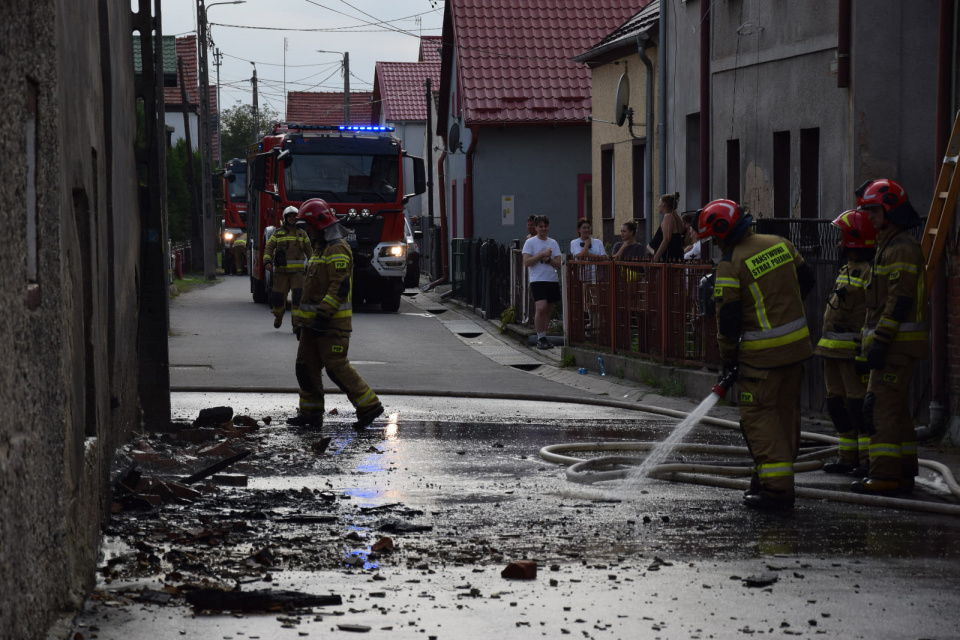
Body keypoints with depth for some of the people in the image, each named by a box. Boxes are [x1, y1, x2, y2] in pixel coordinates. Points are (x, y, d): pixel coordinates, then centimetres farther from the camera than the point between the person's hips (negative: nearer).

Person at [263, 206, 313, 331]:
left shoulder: (302, 234, 12)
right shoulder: (277, 233, 9)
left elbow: (309, 251, 14)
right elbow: (269, 248, 3)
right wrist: (267, 262, -14)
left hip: (297, 271, 0)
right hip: (281, 271, 0)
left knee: (298, 296, -14)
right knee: (278, 296, 1)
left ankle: (297, 325, -12)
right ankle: (278, 316, 32)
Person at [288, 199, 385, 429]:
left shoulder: (337, 249, -15)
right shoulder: (320, 248, 19)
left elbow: (340, 286, -23)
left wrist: (323, 315, -27)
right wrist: (304, 320, 22)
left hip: (333, 322, -10)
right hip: (316, 321, 10)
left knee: (336, 367, -10)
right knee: (306, 365, 8)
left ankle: (369, 406, -4)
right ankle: (311, 413, 12)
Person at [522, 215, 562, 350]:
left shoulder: (553, 243, 14)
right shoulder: (530, 242, 1)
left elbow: (558, 264, 8)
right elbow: (526, 262, -8)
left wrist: (548, 259, -10)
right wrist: (542, 254, -12)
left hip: (552, 280, 5)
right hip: (537, 280, -5)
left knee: (547, 309, 5)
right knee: (541, 308, -19)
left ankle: (543, 338, 13)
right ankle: (541, 338, -12)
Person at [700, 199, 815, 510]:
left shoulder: (730, 264, -14)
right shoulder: (780, 244, 6)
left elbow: (728, 318, -13)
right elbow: (805, 280, 17)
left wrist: (728, 358, 0)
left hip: (763, 353, -7)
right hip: (797, 344, 7)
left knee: (759, 415, -1)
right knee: (785, 410, 16)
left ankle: (777, 487, -8)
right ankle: (773, 476, 27)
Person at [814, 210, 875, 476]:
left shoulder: (871, 272, -14)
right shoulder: (848, 269, 18)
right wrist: (828, 345, 25)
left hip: (854, 351, -10)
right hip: (835, 351, 10)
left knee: (859, 404, -9)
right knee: (838, 404, 13)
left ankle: (869, 461, -7)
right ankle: (848, 458, 19)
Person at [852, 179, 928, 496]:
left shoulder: (902, 249, -14)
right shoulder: (890, 246, 21)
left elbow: (900, 301, -21)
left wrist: (880, 341, -24)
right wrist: (874, 339, 23)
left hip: (897, 343, -11)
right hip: (895, 344, 11)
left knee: (881, 407, -12)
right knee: (896, 409, 13)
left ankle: (884, 476, -14)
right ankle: (904, 474, 16)